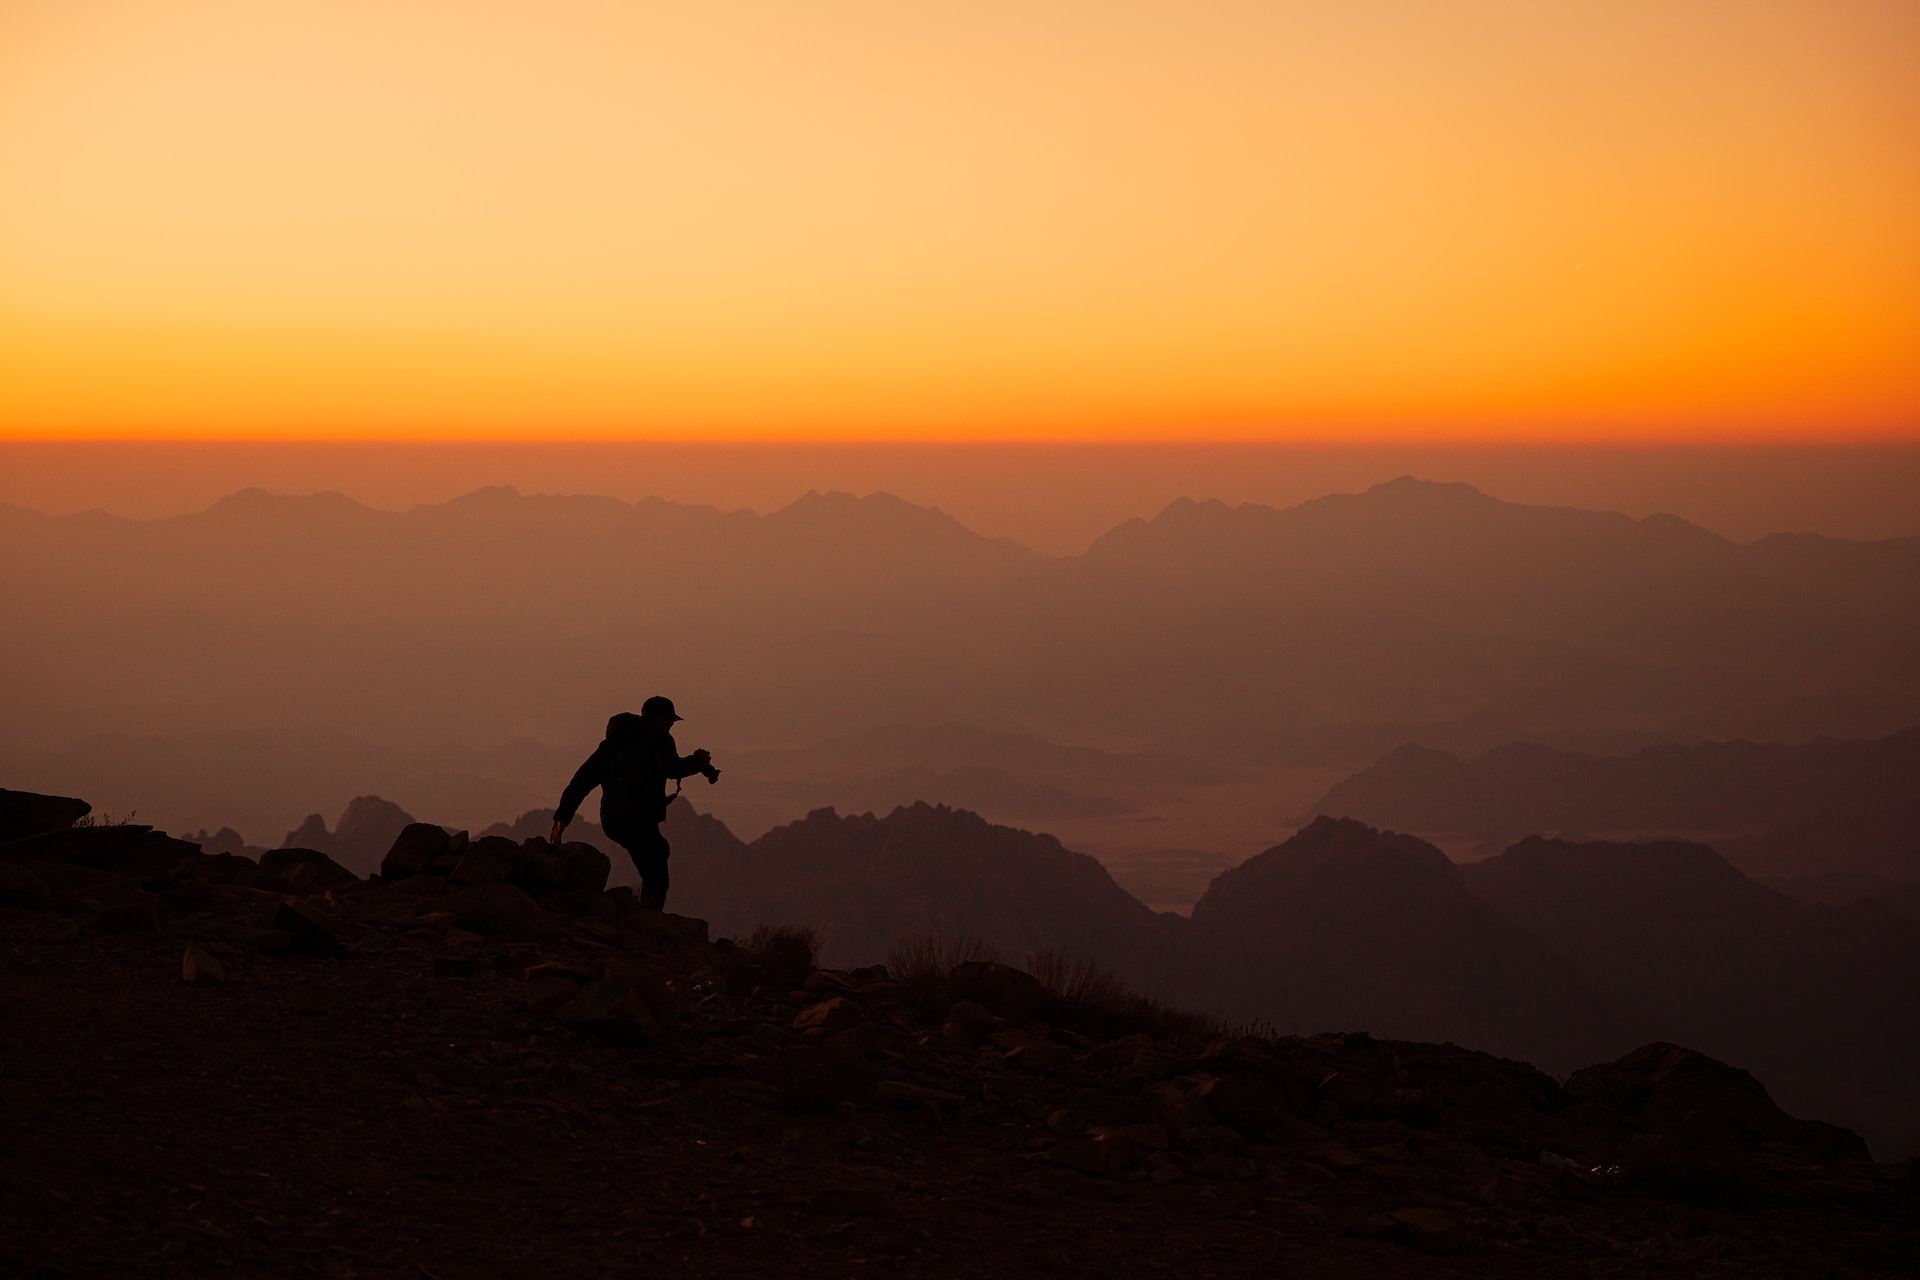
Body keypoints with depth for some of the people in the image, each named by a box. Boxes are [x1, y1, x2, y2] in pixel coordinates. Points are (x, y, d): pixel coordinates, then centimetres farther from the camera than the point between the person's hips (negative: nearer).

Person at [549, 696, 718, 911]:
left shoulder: (612, 742, 22)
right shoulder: (658, 738, 0)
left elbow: (582, 779, 16)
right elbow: (672, 769, -20)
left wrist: (562, 816, 14)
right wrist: (697, 761, -1)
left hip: (612, 822, 8)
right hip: (639, 820, -8)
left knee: (659, 850, 30)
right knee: (656, 882, -1)